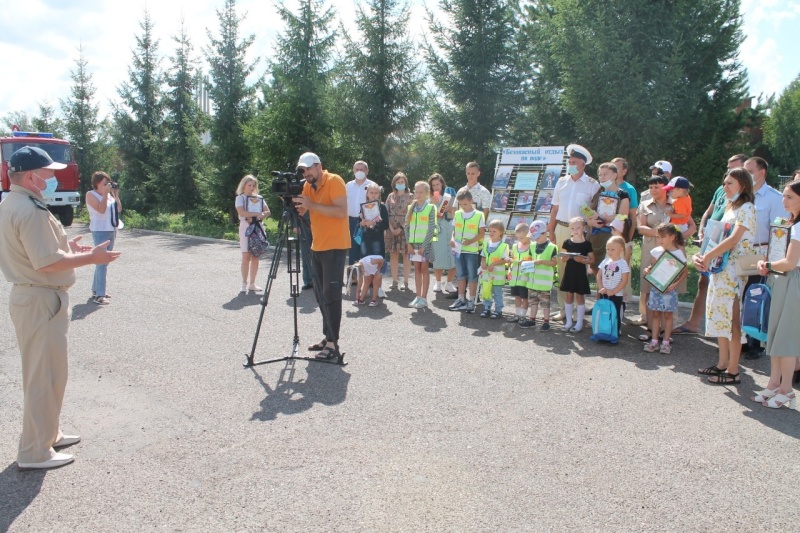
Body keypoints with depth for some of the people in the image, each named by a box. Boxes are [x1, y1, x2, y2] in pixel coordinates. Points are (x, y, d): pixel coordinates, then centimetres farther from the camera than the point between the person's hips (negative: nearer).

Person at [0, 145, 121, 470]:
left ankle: (47, 434, 34)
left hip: (30, 295, 11)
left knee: (43, 373, 20)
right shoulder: (30, 210, -21)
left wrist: (66, 247, 14)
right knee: (45, 377, -1)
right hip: (42, 300, -11)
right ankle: (34, 452, 9)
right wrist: (90, 258, -16)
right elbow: (48, 262, -25)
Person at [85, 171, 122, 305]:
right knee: (102, 262, -13)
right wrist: (106, 193, -15)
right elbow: (101, 209, -18)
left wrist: (115, 194, 2)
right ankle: (99, 295, -13)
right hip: (100, 231, -8)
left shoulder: (109, 194, 15)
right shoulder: (91, 194, -6)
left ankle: (96, 289, 22)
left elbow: (119, 209, 10)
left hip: (111, 231, 8)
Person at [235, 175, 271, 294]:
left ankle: (252, 284, 8)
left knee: (255, 257, 3)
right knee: (246, 257, -7)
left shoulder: (259, 198, 15)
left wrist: (257, 217, -9)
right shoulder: (240, 198, 2)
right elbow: (242, 213, -13)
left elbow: (267, 212, 7)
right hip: (246, 227, -4)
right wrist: (257, 214, -14)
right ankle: (244, 284, -1)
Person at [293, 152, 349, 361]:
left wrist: (312, 204, -25)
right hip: (317, 246, 8)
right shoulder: (307, 186, 11)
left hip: (335, 246, -8)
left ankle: (333, 344, -6)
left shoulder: (334, 181, -11)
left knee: (331, 295, -9)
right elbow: (301, 212, 7)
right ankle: (327, 337, 20)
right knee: (320, 294, 10)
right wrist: (293, 202, -13)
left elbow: (341, 212, -23)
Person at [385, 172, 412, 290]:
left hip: (404, 228, -3)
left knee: (405, 255, -2)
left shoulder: (409, 196, 2)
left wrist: (401, 228, -12)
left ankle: (405, 282, 0)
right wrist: (390, 227, -6)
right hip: (391, 228, 3)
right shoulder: (391, 196, 12)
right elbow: (386, 212, 7)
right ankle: (394, 281, 8)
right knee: (393, 254, 4)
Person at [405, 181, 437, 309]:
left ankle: (424, 298, 5)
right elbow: (407, 226, 8)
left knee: (424, 268, 1)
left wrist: (424, 246, -14)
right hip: (413, 243, 4)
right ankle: (418, 296, 15)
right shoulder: (411, 208, 8)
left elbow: (431, 229, -9)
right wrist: (409, 243, -3)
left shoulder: (430, 208, -5)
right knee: (417, 269, 9)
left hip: (425, 243, -4)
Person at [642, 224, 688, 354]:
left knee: (667, 315, 5)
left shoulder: (678, 253, -10)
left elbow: (685, 271, -6)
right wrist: (647, 270, -10)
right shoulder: (656, 251, 1)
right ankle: (654, 341, 15)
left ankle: (666, 342, 14)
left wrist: (675, 284, -18)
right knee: (655, 314, 9)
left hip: (669, 289, -4)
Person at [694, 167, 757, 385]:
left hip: (734, 270, -9)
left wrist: (708, 256, -16)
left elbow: (734, 239, -19)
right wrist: (700, 255, 0)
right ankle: (722, 363, 22)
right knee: (718, 316, 12)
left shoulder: (746, 208, -9)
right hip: (720, 268, 9)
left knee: (731, 319, -5)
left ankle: (733, 371, 1)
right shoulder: (730, 208, 18)